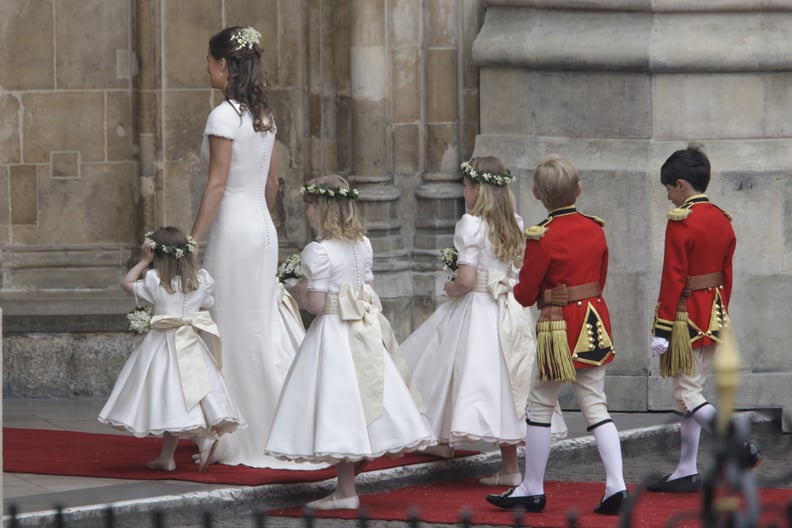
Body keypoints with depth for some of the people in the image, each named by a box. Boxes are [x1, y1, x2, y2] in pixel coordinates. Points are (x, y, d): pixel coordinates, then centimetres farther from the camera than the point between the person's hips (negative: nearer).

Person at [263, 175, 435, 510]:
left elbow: (316, 304, -18)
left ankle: (346, 492, 1)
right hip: (367, 330, 7)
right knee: (364, 402, 12)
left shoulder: (318, 251, -16)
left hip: (334, 331, -7)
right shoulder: (363, 244, 7)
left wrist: (300, 292, 2)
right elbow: (366, 289, 13)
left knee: (341, 411, -2)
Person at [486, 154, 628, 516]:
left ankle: (532, 490, 12)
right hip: (595, 325, 6)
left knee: (540, 408, 6)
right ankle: (616, 487, -1)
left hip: (559, 327, -6)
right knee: (595, 407, 8)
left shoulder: (542, 237, -15)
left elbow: (525, 294, -8)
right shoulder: (595, 229, 3)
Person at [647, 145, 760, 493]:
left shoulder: (680, 222, -16)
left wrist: (662, 330, -15)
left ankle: (740, 446, -16)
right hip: (715, 317, 8)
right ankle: (687, 473, 14)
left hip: (688, 317, -8)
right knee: (691, 390, 13)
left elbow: (673, 278, -18)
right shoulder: (722, 220, 8)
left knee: (686, 397, -3)